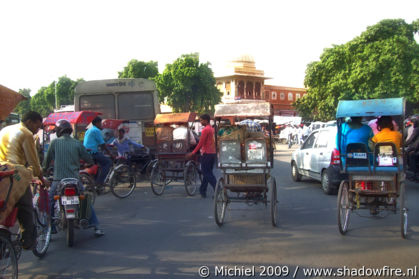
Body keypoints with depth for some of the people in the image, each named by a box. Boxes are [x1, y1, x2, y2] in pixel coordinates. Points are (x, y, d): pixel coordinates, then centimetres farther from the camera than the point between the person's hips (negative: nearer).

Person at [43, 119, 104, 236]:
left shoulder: (55, 142, 1)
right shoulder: (77, 143, 3)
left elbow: (48, 159, 10)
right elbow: (88, 159, 8)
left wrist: (44, 169, 29)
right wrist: (93, 164, 31)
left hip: (58, 180, -1)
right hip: (75, 179, 1)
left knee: (50, 202, 17)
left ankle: (50, 228, 14)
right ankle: (96, 227, 7)